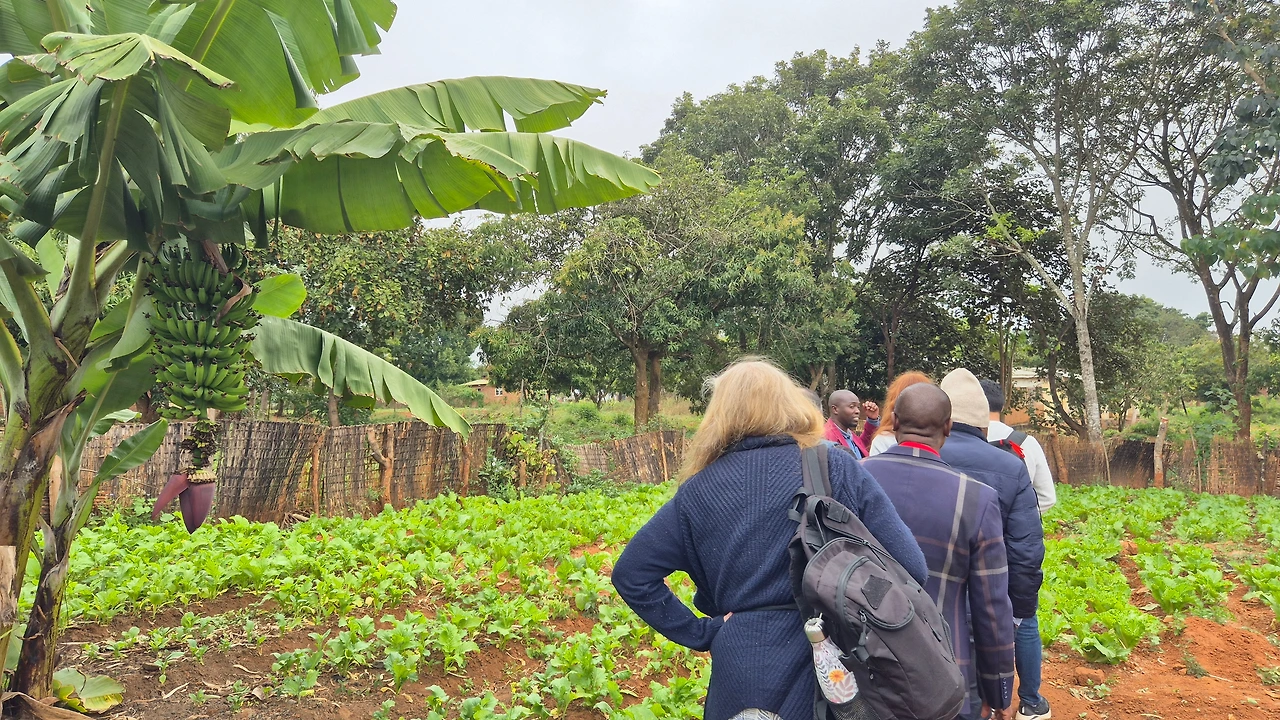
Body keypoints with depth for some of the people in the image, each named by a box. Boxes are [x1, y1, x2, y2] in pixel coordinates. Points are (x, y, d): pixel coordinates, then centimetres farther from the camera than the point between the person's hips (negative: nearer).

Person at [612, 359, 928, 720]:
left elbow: (631, 574, -2)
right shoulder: (839, 470, -9)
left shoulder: (699, 490, -5)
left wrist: (701, 632, 1)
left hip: (742, 667, 1)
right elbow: (911, 568, -11)